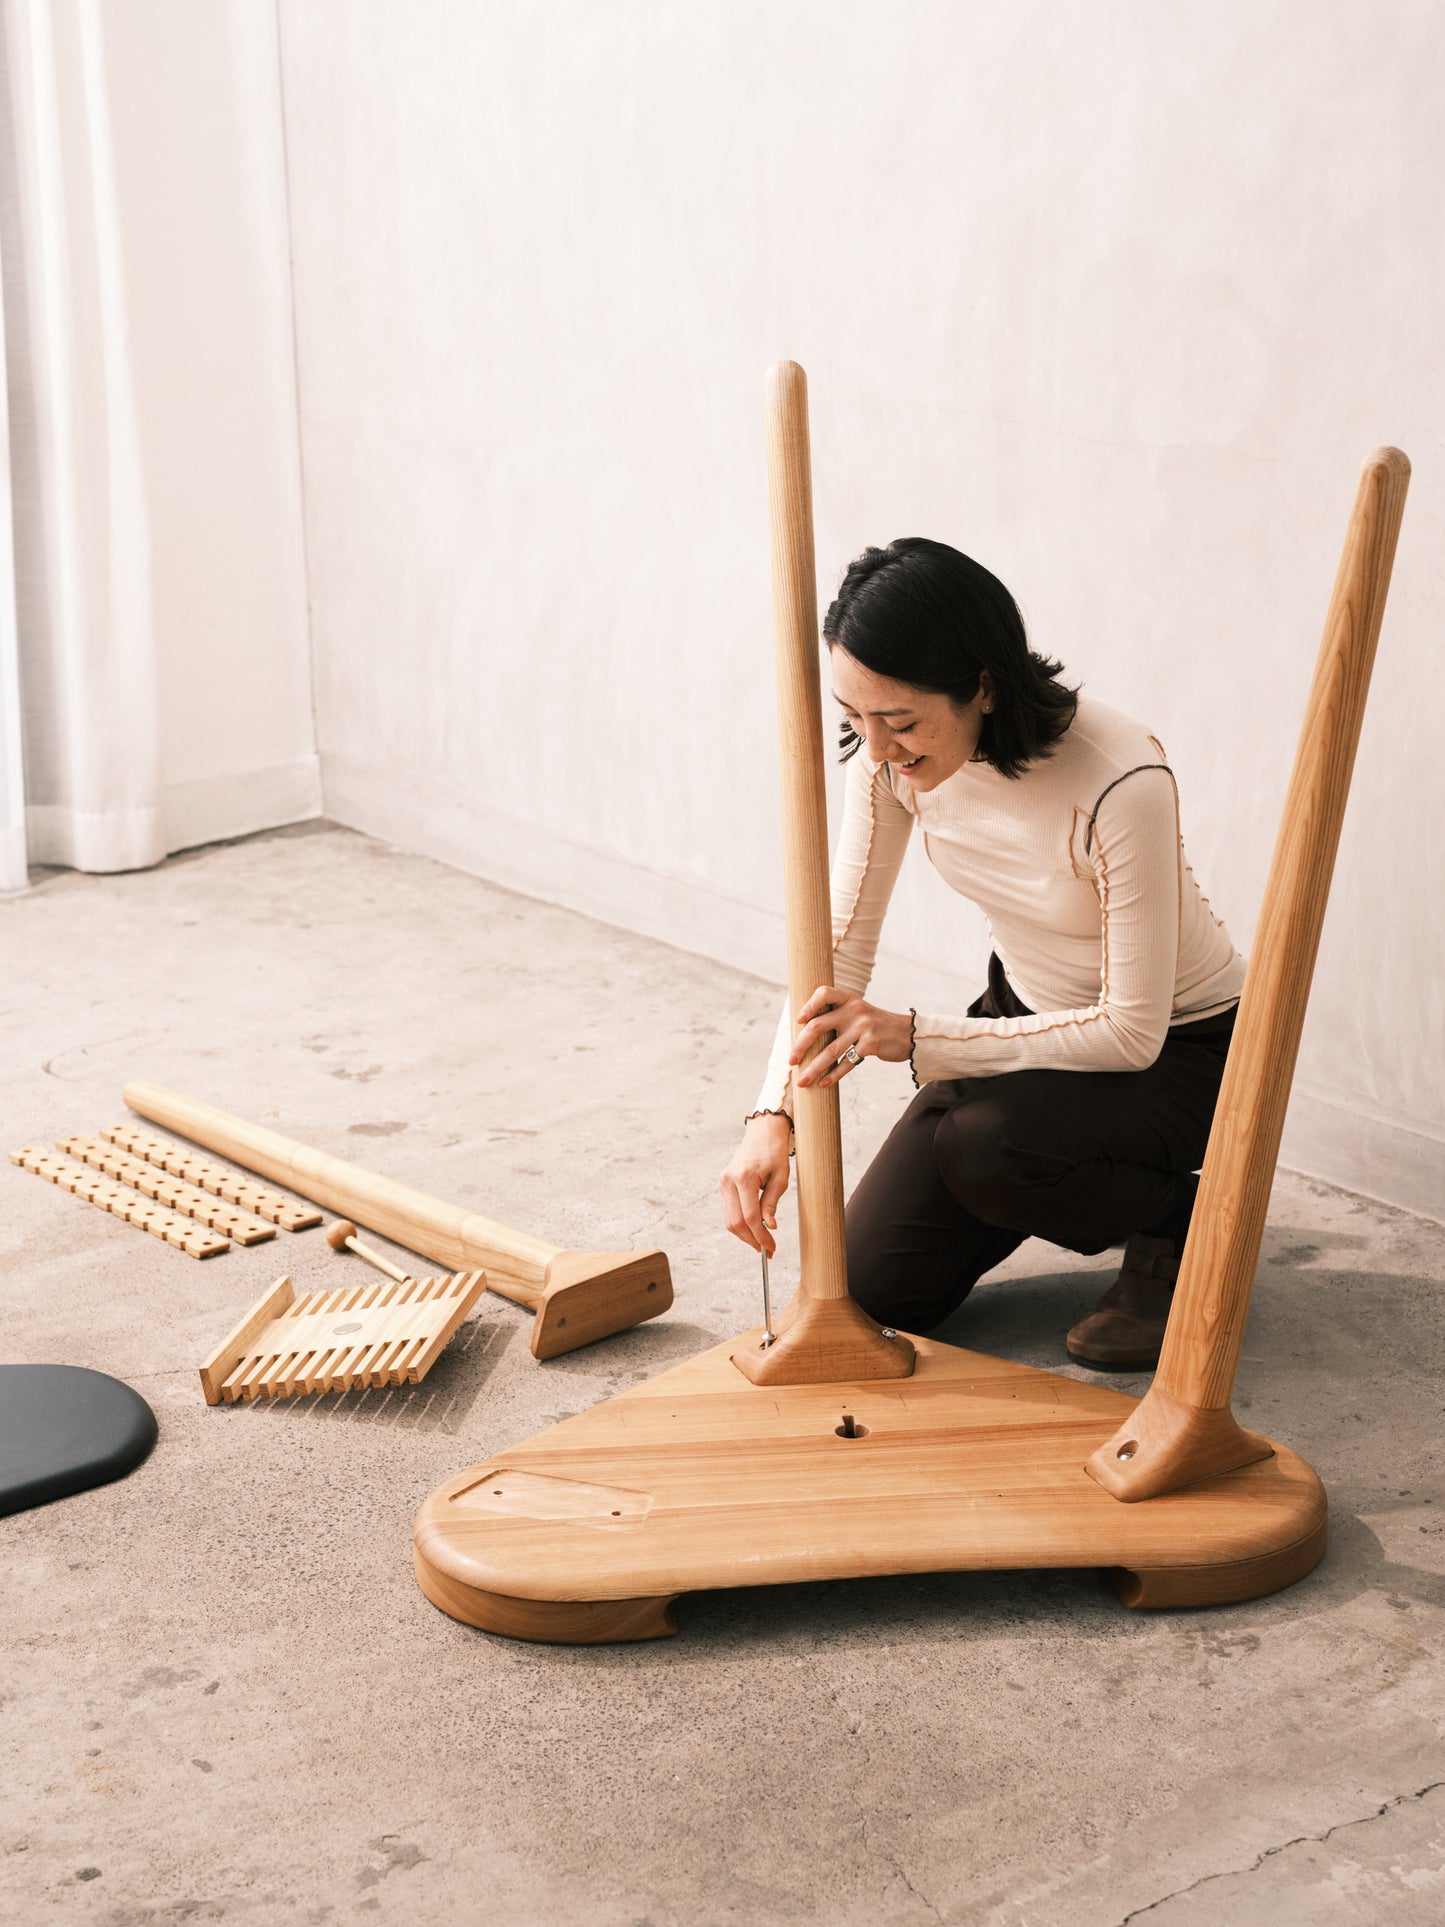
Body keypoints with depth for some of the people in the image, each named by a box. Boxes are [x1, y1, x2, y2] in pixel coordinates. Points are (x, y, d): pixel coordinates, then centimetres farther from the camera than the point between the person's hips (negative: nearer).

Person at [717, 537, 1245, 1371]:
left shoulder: (1120, 784, -35)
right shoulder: (893, 751, -18)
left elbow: (1133, 1031, -28)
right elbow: (841, 943, -9)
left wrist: (913, 1037, -33)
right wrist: (774, 1114, -23)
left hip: (1179, 1045, -6)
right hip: (1029, 1015, 6)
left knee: (978, 1143, -35)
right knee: (876, 1286, -3)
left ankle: (1180, 1218, -4)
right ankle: (1069, 1179, 23)